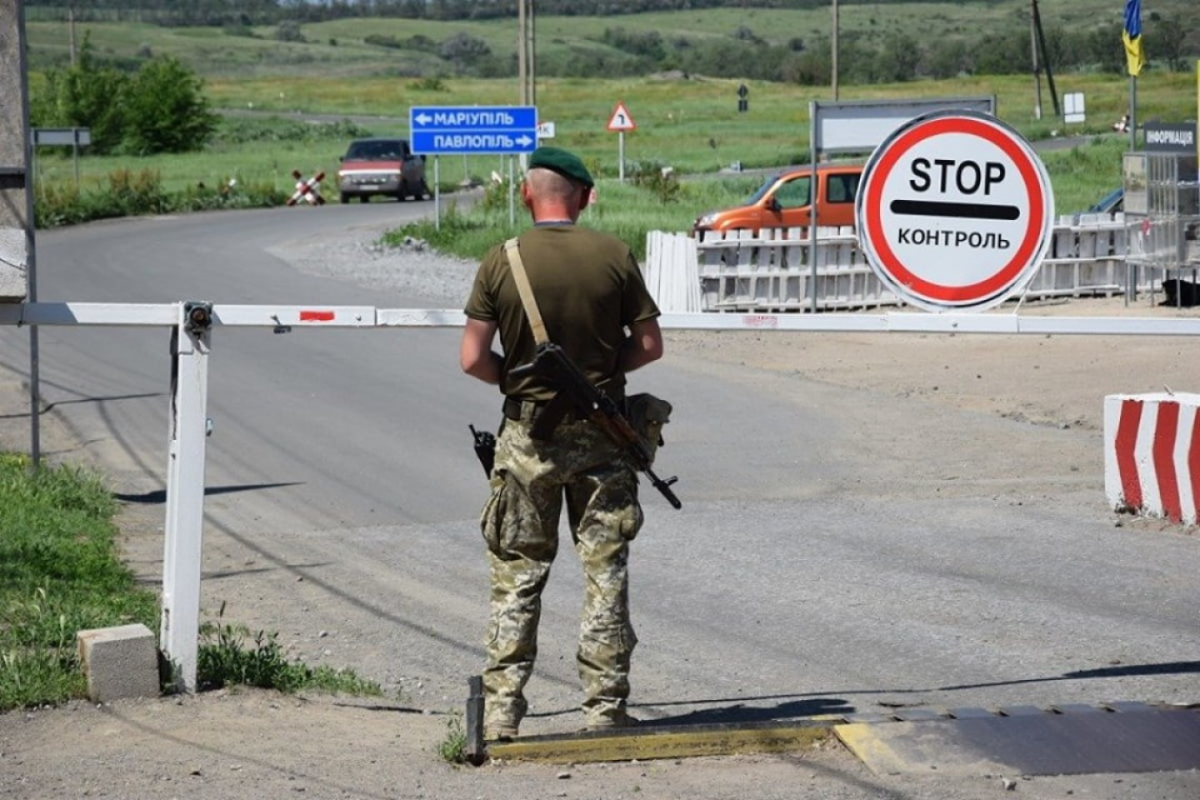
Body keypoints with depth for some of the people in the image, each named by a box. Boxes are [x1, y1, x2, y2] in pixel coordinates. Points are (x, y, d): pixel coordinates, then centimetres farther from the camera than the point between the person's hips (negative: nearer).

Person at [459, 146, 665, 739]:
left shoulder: (501, 262, -7)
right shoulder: (614, 256, -5)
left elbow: (473, 359, -9)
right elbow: (649, 346, -1)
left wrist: (514, 379, 9)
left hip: (527, 436, 0)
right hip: (601, 437, 0)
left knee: (516, 577, 7)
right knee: (605, 573, 8)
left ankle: (501, 713, 7)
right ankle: (605, 708, 9)